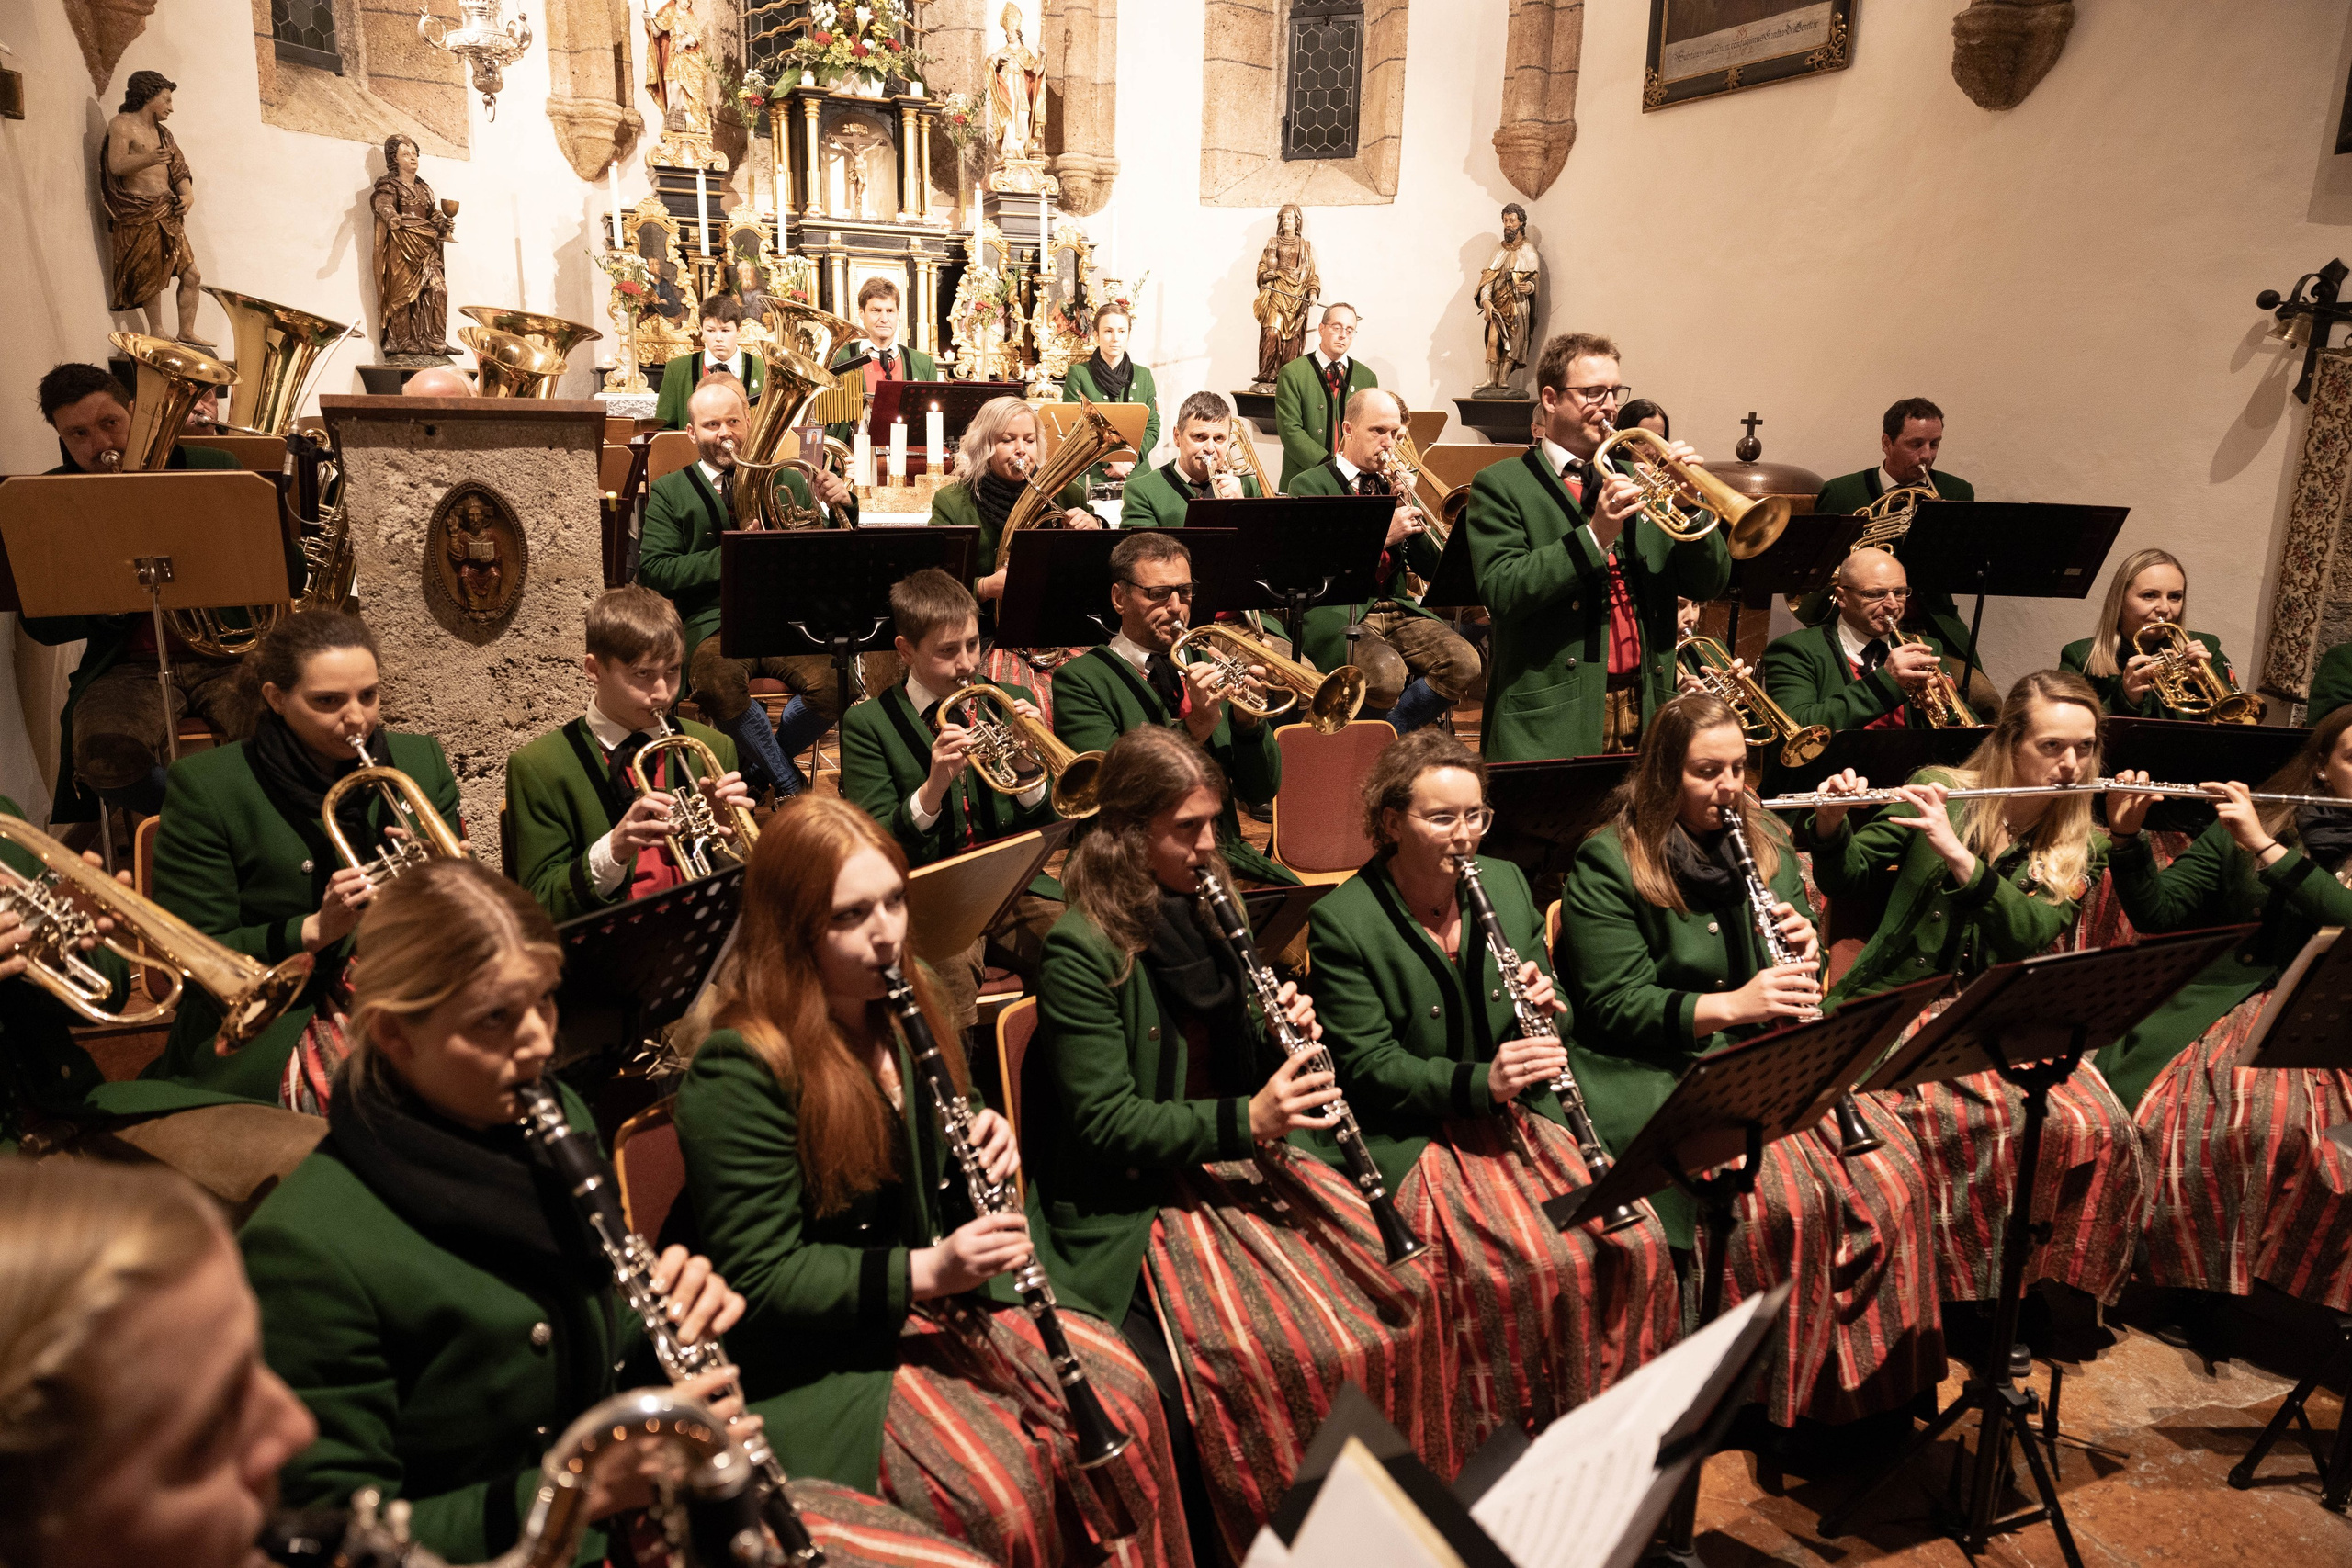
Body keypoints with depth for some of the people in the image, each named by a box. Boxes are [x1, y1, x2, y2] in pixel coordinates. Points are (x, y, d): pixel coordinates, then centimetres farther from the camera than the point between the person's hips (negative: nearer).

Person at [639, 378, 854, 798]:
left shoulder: (788, 482, 21)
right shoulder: (669, 492, 15)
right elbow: (653, 571, 1)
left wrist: (842, 508, -7)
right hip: (713, 620, -2)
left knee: (832, 685, -31)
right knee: (720, 686, -38)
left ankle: (757, 771, -3)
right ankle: (792, 787, -16)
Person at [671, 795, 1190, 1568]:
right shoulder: (739, 1071, -21)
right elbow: (760, 1280, -17)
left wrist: (984, 1146, -7)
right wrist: (922, 1273, -25)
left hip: (948, 1287, 7)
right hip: (816, 1345, -6)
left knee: (1121, 1392, -12)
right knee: (1001, 1488, -25)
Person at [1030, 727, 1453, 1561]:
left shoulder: (1210, 907, 7)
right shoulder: (1081, 950, -15)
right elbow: (1106, 1124, -16)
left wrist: (1287, 1036, -6)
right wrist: (1242, 1120, -24)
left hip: (1244, 1158, 7)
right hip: (1137, 1195, -6)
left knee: (1402, 1295, -8)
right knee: (1302, 1347, -24)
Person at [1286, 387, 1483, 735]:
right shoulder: (1310, 485, 3)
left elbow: (1431, 569, 15)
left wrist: (1411, 514, 1)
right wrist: (1383, 535, -17)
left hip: (1397, 608, 6)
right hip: (1336, 612, -6)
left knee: (1466, 666, -21)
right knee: (1387, 673, -35)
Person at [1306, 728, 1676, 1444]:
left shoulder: (1506, 882, 8)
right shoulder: (1342, 923, -10)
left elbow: (1553, 1023, 15)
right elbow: (1368, 1067, -11)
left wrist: (1548, 1008, -9)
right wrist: (1479, 1082, -23)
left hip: (1520, 1114, 5)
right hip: (1418, 1136, -5)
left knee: (1635, 1241, -15)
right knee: (1536, 1263, -26)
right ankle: (1518, 1439, -2)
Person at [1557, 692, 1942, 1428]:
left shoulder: (1766, 842, 12)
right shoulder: (1608, 864, -7)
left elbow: (1800, 975, 19)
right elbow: (1615, 1006, -13)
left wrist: (1805, 949, -5)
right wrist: (1730, 1006, -23)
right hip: (1664, 1069, -6)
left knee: (1892, 1174, -16)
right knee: (1783, 1200, -27)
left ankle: (1875, 1372, 3)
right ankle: (1787, 1388, -5)